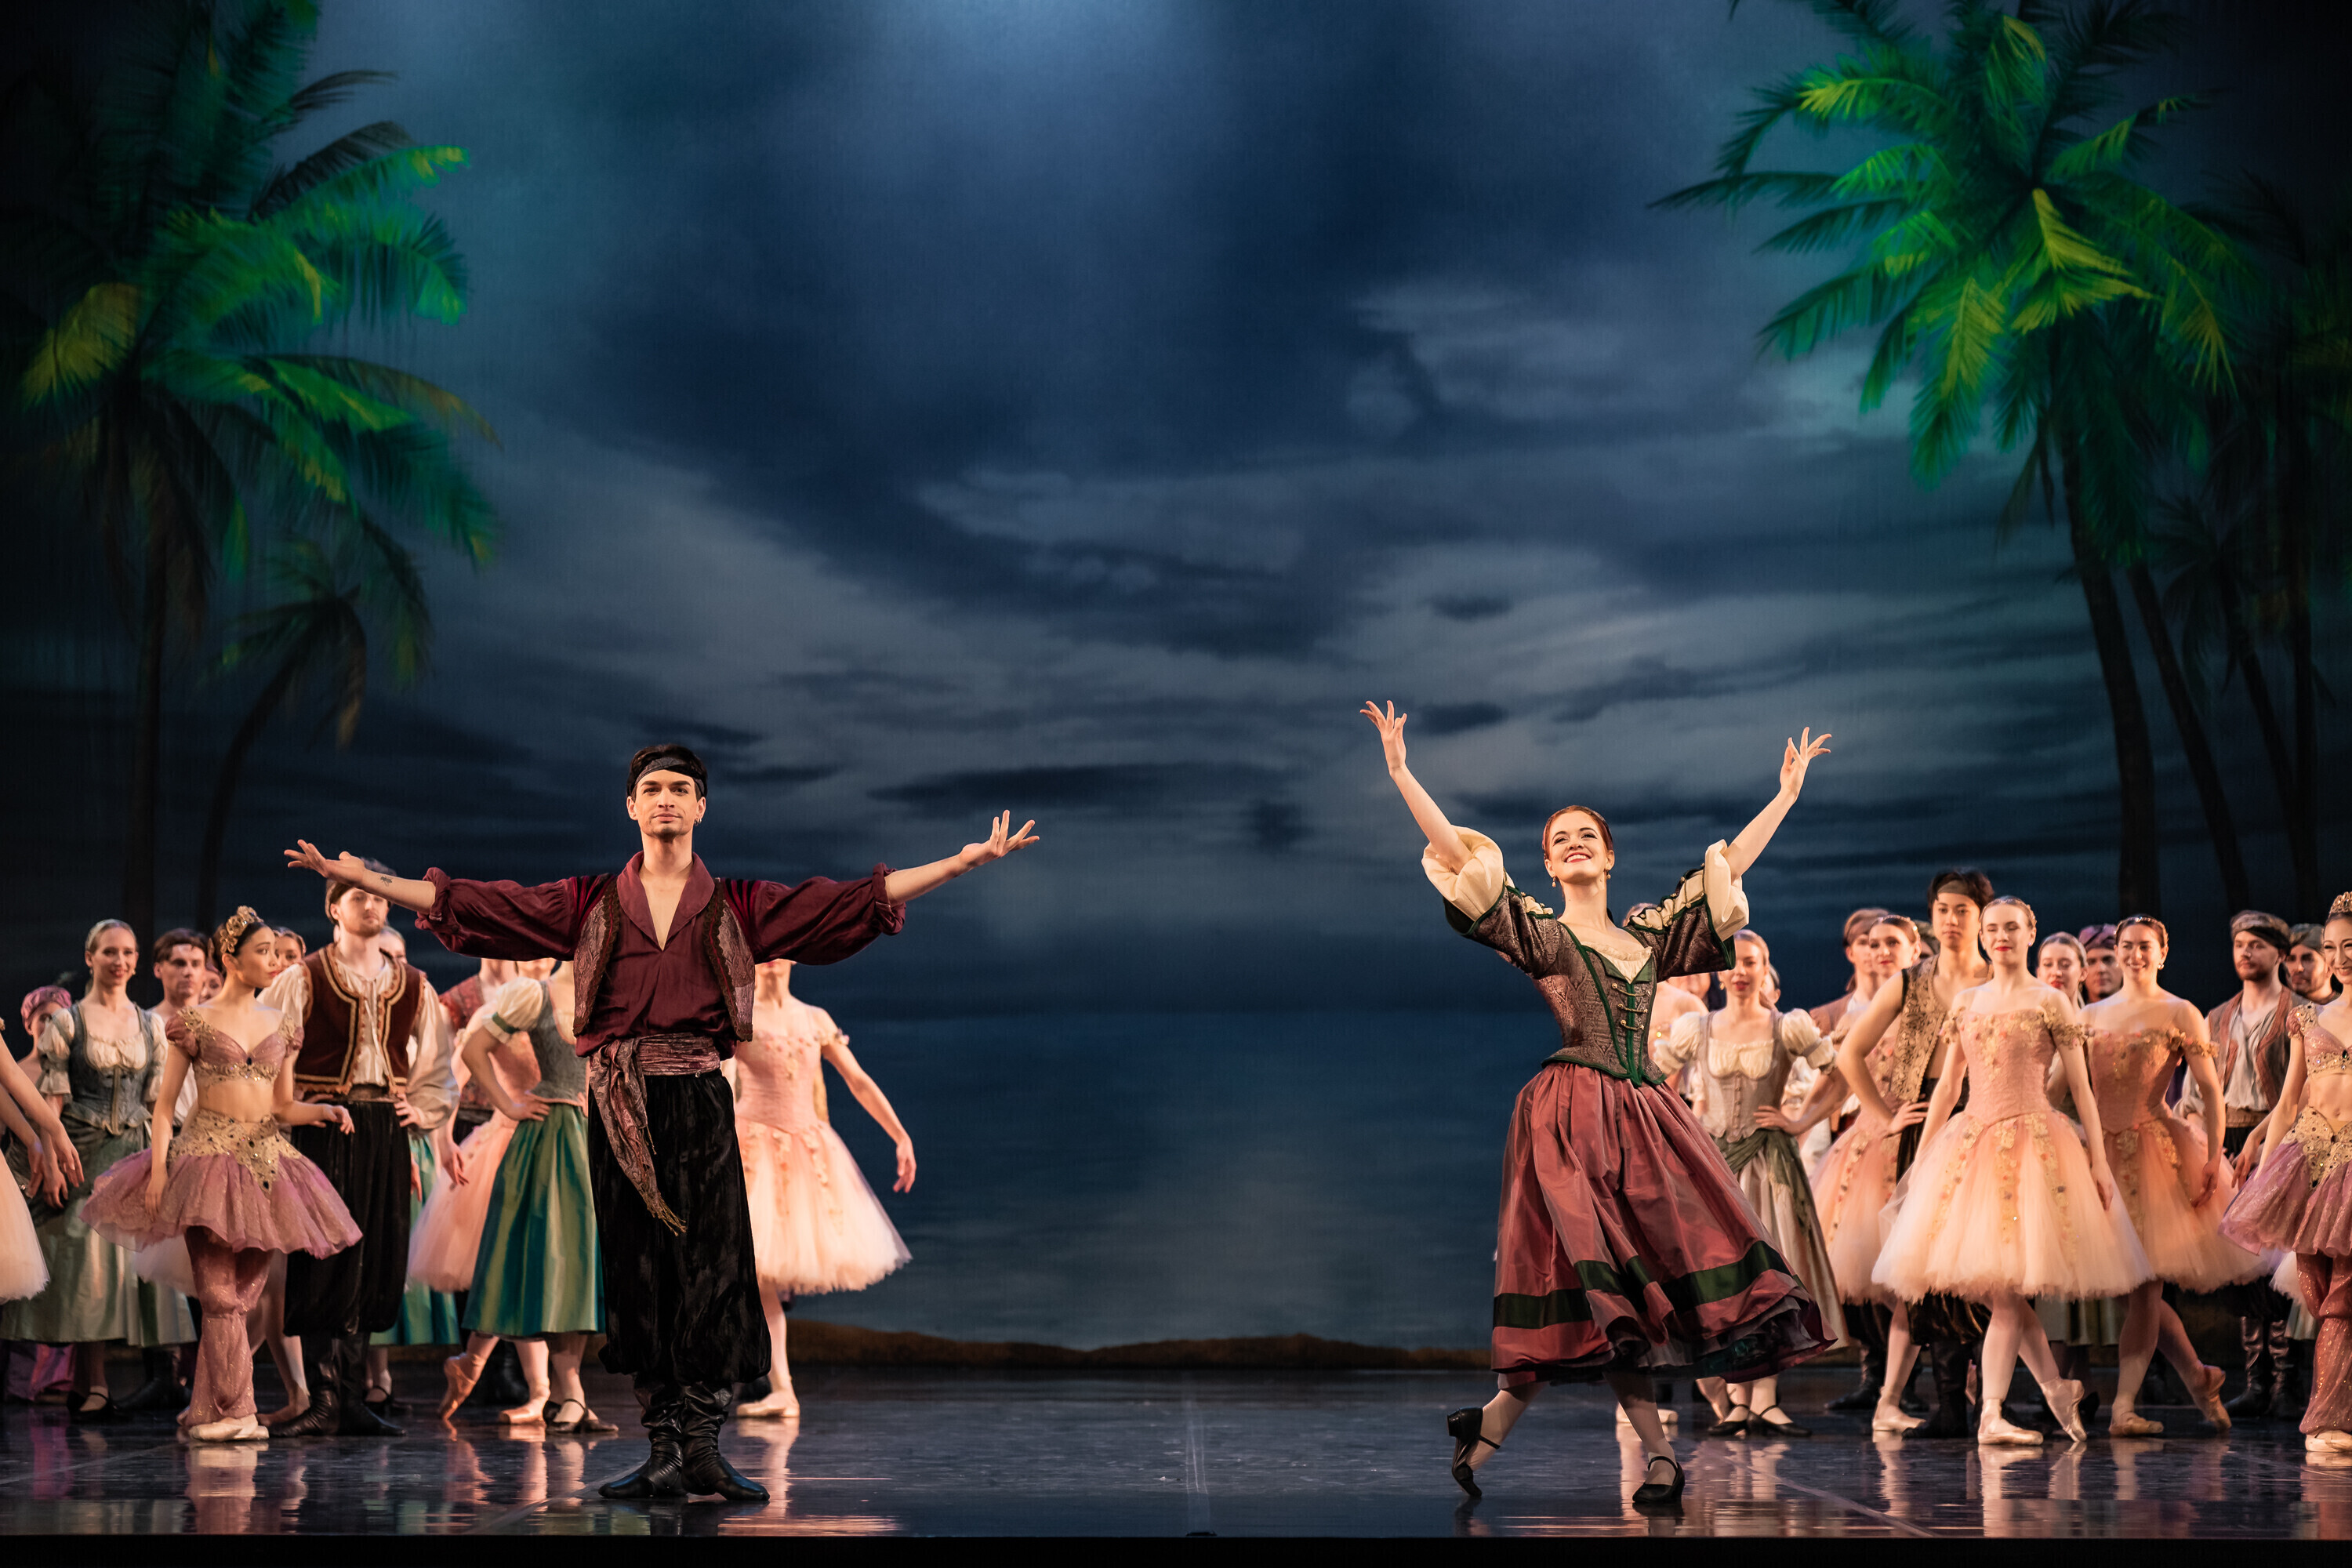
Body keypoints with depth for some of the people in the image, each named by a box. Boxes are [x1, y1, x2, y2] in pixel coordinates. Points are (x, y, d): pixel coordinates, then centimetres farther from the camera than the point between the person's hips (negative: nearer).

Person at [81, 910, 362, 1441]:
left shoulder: (282, 1025, 14)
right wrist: (159, 1165, -10)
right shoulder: (196, 1021, 2)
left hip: (265, 1161, 5)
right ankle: (234, 1413, -9)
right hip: (208, 1154, -4)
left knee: (244, 1296, 2)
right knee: (219, 1293, -11)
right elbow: (165, 1104, 1)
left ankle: (207, 1411, 8)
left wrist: (324, 1112, -1)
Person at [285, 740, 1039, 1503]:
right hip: (620, 1105, 1)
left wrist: (968, 860, -4)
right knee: (637, 1273, 1)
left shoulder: (738, 907, 8)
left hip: (699, 1102, -1)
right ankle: (663, 1453, 5)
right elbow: (469, 902, 9)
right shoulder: (590, 903, 11)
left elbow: (858, 899, 3)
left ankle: (702, 1444, -1)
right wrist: (358, 874, 3)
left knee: (710, 1267, -7)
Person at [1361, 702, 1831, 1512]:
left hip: (1646, 1113, 5)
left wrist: (1786, 794, 26)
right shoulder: (1537, 931, 5)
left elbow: (1729, 866, 24)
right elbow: (1453, 847, -3)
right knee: (1602, 1279, -11)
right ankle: (1657, 1453, -5)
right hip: (1572, 1114, -5)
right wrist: (1400, 770, -9)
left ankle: (1496, 1419, 2)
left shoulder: (1648, 936, 18)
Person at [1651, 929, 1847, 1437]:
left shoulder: (1789, 1029, -1)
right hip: (1711, 1162, 1)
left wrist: (1801, 1120, -1)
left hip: (1768, 1162, -1)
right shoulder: (1697, 1030, 5)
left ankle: (1764, 1400, -5)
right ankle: (1737, 1400, 2)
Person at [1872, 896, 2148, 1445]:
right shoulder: (1965, 1003, 13)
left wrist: (2098, 1160, -4)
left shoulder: (2050, 1003, 1)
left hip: (2032, 1143, -4)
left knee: (2007, 1284, -9)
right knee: (1998, 1288, 1)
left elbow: (2081, 1086, 1)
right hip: (1971, 1141, 4)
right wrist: (1921, 1155, 12)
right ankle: (2057, 1387, 18)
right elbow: (1947, 1086, 16)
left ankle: (1991, 1414, -8)